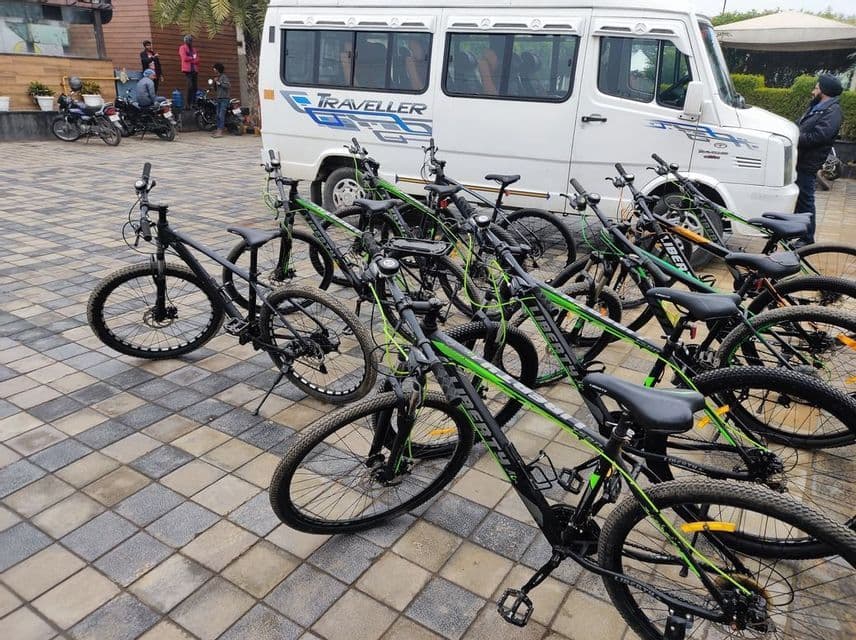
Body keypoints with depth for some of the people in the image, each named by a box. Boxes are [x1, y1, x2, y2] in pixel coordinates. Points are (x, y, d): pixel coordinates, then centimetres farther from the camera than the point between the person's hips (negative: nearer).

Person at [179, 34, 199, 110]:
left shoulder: (194, 49, 23)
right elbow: (185, 58, -8)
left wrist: (190, 59, -4)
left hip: (194, 70, 6)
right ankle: (187, 105, -16)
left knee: (194, 88, 3)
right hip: (188, 70, -6)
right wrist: (193, 58, 3)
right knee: (190, 87, -16)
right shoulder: (183, 48, 6)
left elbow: (197, 60, 12)